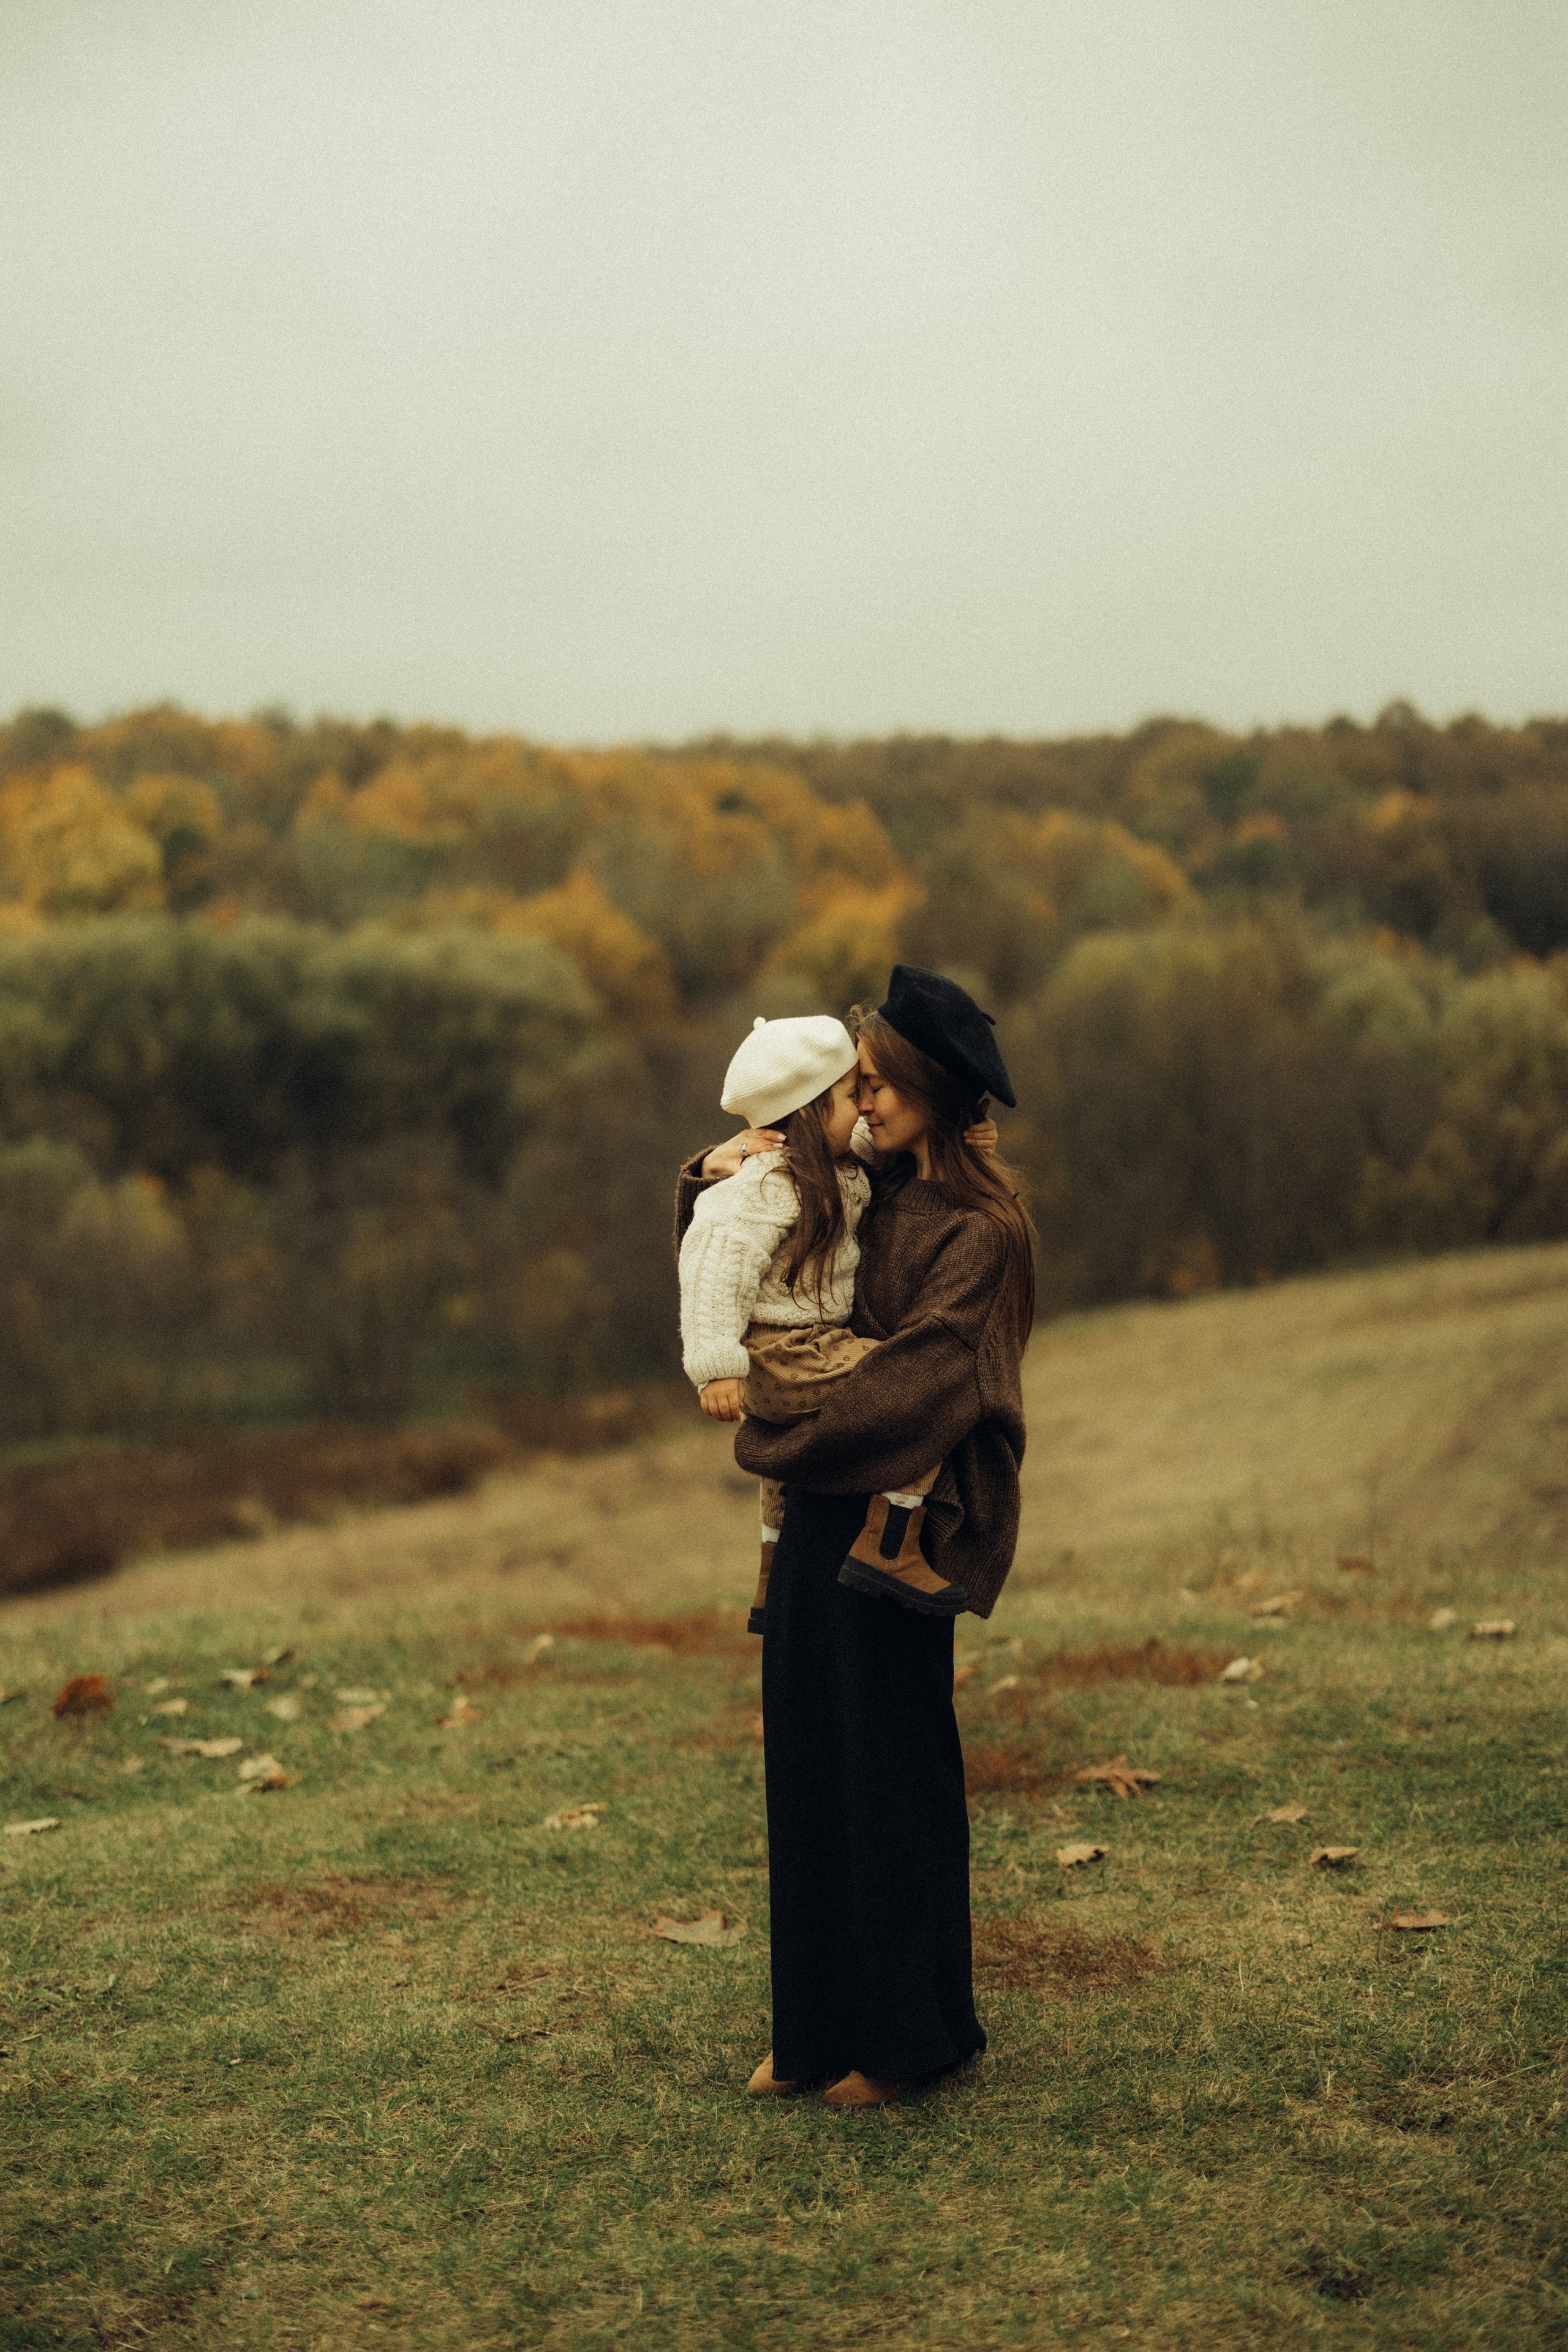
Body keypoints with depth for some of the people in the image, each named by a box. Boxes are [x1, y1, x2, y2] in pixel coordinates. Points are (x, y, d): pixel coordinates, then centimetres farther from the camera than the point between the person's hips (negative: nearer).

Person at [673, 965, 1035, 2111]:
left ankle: (905, 2032, 16)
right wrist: (715, 1178, -1)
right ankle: (817, 2025, 23)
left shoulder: (980, 1230, -12)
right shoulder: (869, 1199, 11)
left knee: (889, 1769, 2)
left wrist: (776, 1443, -13)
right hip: (821, 1511, 8)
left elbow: (917, 1375, -21)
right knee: (807, 1767, 11)